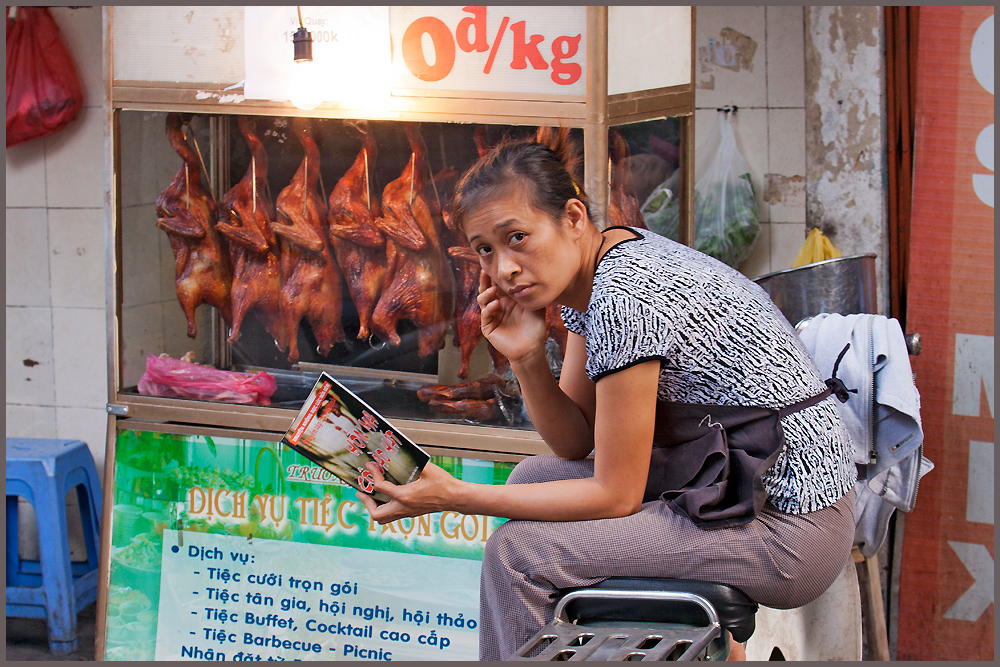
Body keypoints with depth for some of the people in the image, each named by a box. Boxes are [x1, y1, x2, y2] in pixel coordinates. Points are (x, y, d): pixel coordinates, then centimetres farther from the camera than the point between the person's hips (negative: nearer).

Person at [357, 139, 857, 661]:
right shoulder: (589, 271, 5)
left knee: (517, 552, -12)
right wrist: (526, 359, -7)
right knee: (536, 478, 19)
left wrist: (453, 496, -16)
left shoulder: (624, 298, -23)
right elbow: (576, 445, 11)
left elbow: (615, 495, -19)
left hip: (787, 525, -10)